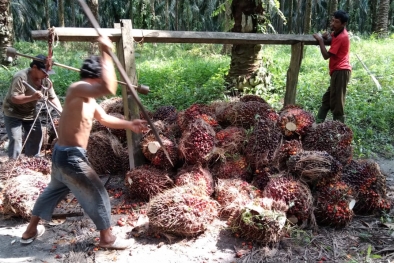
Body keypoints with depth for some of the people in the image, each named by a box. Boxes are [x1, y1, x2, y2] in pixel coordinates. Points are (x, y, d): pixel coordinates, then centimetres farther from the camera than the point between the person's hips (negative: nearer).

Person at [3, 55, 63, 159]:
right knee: (15, 139, -12)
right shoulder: (21, 77, -30)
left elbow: (53, 97, -7)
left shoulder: (46, 80, -9)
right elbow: (14, 98, -33)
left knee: (36, 136, 10)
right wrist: (32, 97, -47)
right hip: (13, 113, -7)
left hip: (30, 113, 7)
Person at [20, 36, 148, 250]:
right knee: (98, 195, 3)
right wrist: (105, 53, -32)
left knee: (53, 190, 28)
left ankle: (30, 231, 43)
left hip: (62, 154, 11)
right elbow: (109, 89, -40)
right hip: (71, 156, -11)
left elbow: (104, 119, 19)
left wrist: (129, 124, 14)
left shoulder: (88, 97, 10)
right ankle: (107, 238, 16)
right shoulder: (78, 88, -21)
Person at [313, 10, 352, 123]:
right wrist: (325, 38, 0)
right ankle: (318, 123, 27)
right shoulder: (337, 33, 12)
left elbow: (326, 55, -17)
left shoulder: (341, 37, -17)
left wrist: (320, 40, -8)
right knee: (327, 99, 17)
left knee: (337, 102, -8)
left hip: (340, 72, -11)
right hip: (338, 71, 11)